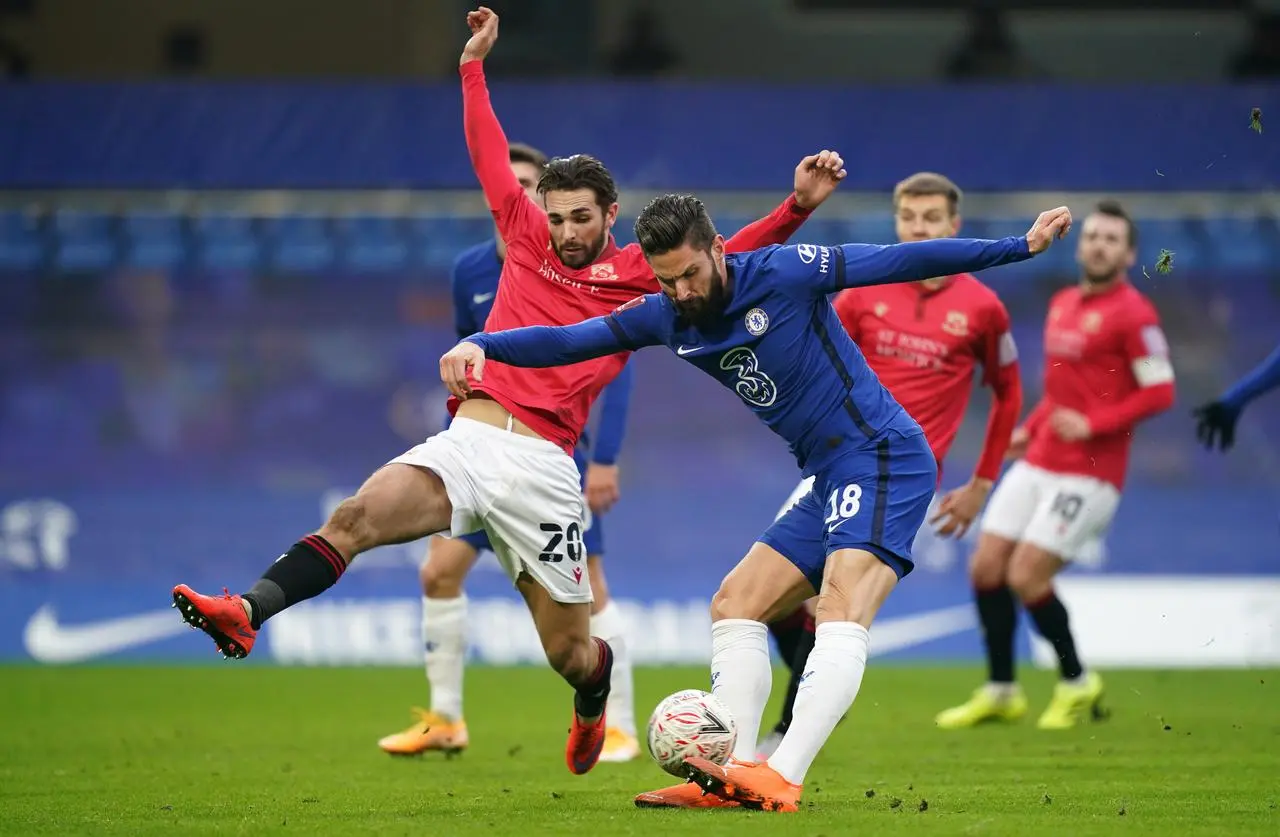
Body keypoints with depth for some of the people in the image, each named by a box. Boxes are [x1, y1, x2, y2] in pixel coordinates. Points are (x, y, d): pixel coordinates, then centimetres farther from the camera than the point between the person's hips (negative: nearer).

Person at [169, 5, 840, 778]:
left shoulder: (640, 275, 9)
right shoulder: (528, 242, 17)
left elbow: (728, 258, 7)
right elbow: (491, 157, 22)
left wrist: (798, 207, -7)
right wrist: (475, 65, 24)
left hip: (541, 468, -2)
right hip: (465, 443, 2)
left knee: (570, 655, 5)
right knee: (357, 516, -26)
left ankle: (595, 690, 41)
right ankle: (247, 615, -41)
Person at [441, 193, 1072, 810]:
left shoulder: (784, 273, -13)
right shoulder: (664, 317, 6)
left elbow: (900, 261, -9)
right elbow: (567, 341, 5)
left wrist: (1022, 246, -8)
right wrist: (480, 347, -12)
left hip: (886, 458, -9)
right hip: (829, 481, 9)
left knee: (841, 607, -24)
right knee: (734, 607, 5)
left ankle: (782, 781, -37)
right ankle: (732, 776, -2)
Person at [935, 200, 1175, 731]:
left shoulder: (1133, 314, -10)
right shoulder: (1062, 304, 14)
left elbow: (1159, 392, -15)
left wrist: (1092, 425, -20)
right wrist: (1030, 427, 13)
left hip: (1088, 474, -8)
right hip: (1039, 463, 8)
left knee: (1025, 578, -12)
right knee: (986, 568, 3)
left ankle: (1077, 685, 8)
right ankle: (1000, 692, 17)